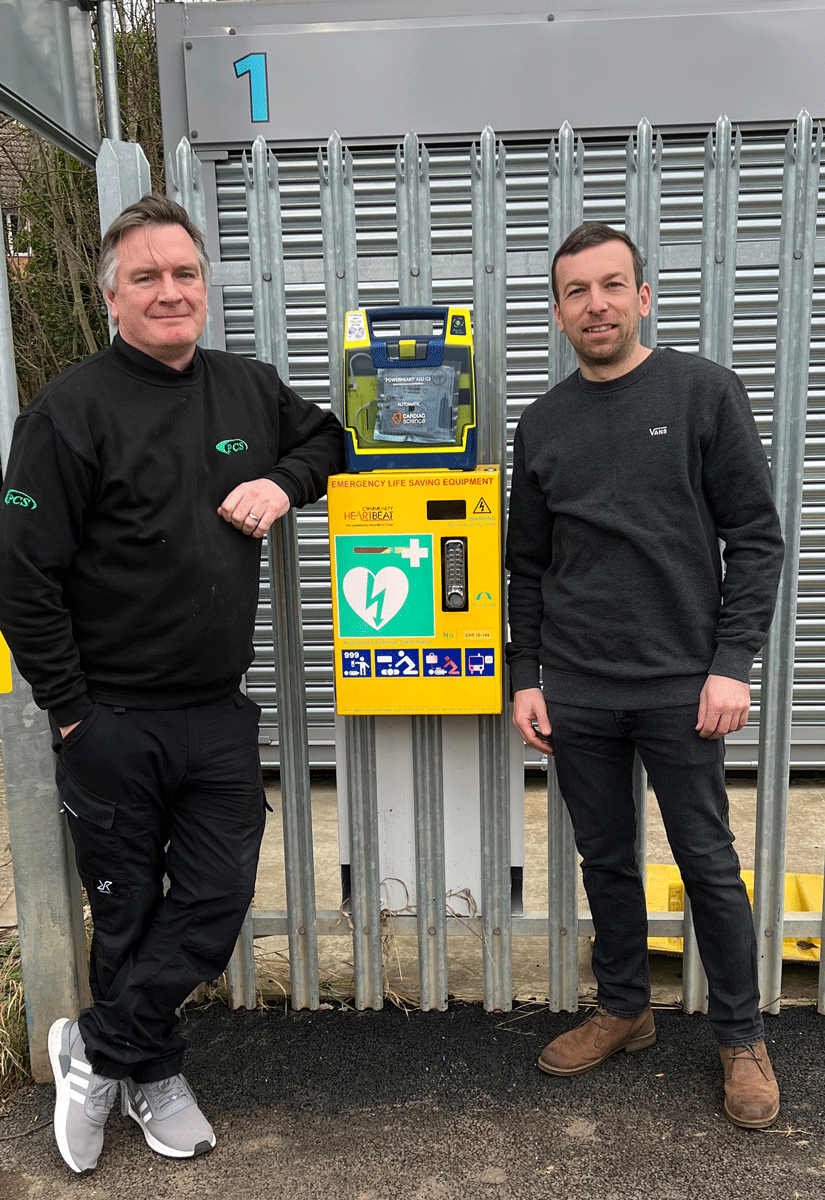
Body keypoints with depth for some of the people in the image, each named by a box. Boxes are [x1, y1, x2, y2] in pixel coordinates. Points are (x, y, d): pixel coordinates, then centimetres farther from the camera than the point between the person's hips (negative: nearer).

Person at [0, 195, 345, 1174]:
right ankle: (150, 1073, 37)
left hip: (219, 714, 5)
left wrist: (285, 481, 1)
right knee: (127, 910, 13)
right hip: (113, 721, -4)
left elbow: (325, 436, 25)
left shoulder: (248, 389, 6)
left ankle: (97, 1051, 30)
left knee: (216, 902, 8)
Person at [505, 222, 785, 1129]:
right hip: (574, 691, 3)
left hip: (681, 687, -3)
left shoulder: (703, 393, -2)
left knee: (708, 864, 8)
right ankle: (623, 1010, 35)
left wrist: (731, 663, -10)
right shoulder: (543, 423, 8)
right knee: (605, 859, 15)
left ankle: (741, 1038, 28)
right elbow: (527, 566, 11)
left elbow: (755, 537, -4)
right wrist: (524, 677, 7)